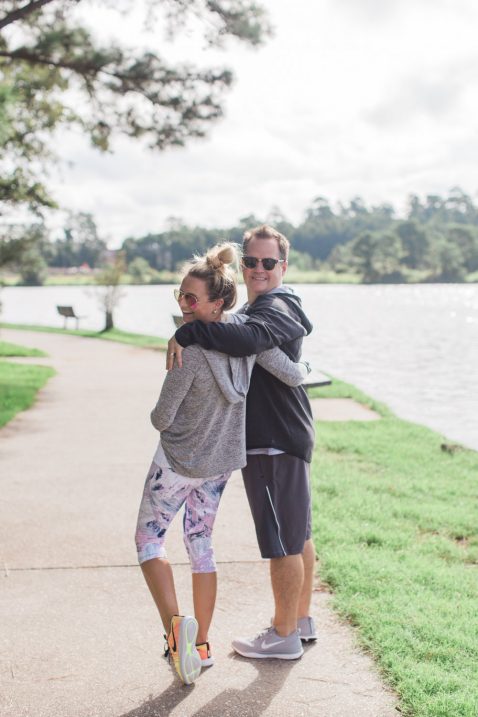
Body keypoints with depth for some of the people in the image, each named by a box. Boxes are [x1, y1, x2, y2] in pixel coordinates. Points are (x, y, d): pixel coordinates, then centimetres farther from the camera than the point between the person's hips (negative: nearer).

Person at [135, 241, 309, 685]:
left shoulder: (191, 351, -27)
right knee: (200, 544, 18)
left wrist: (157, 416, 4)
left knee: (148, 538, 12)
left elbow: (162, 419, -19)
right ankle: (200, 645, 24)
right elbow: (294, 376, -5)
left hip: (179, 461, -6)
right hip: (221, 461, 6)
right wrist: (302, 368, 18)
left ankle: (174, 625, -9)